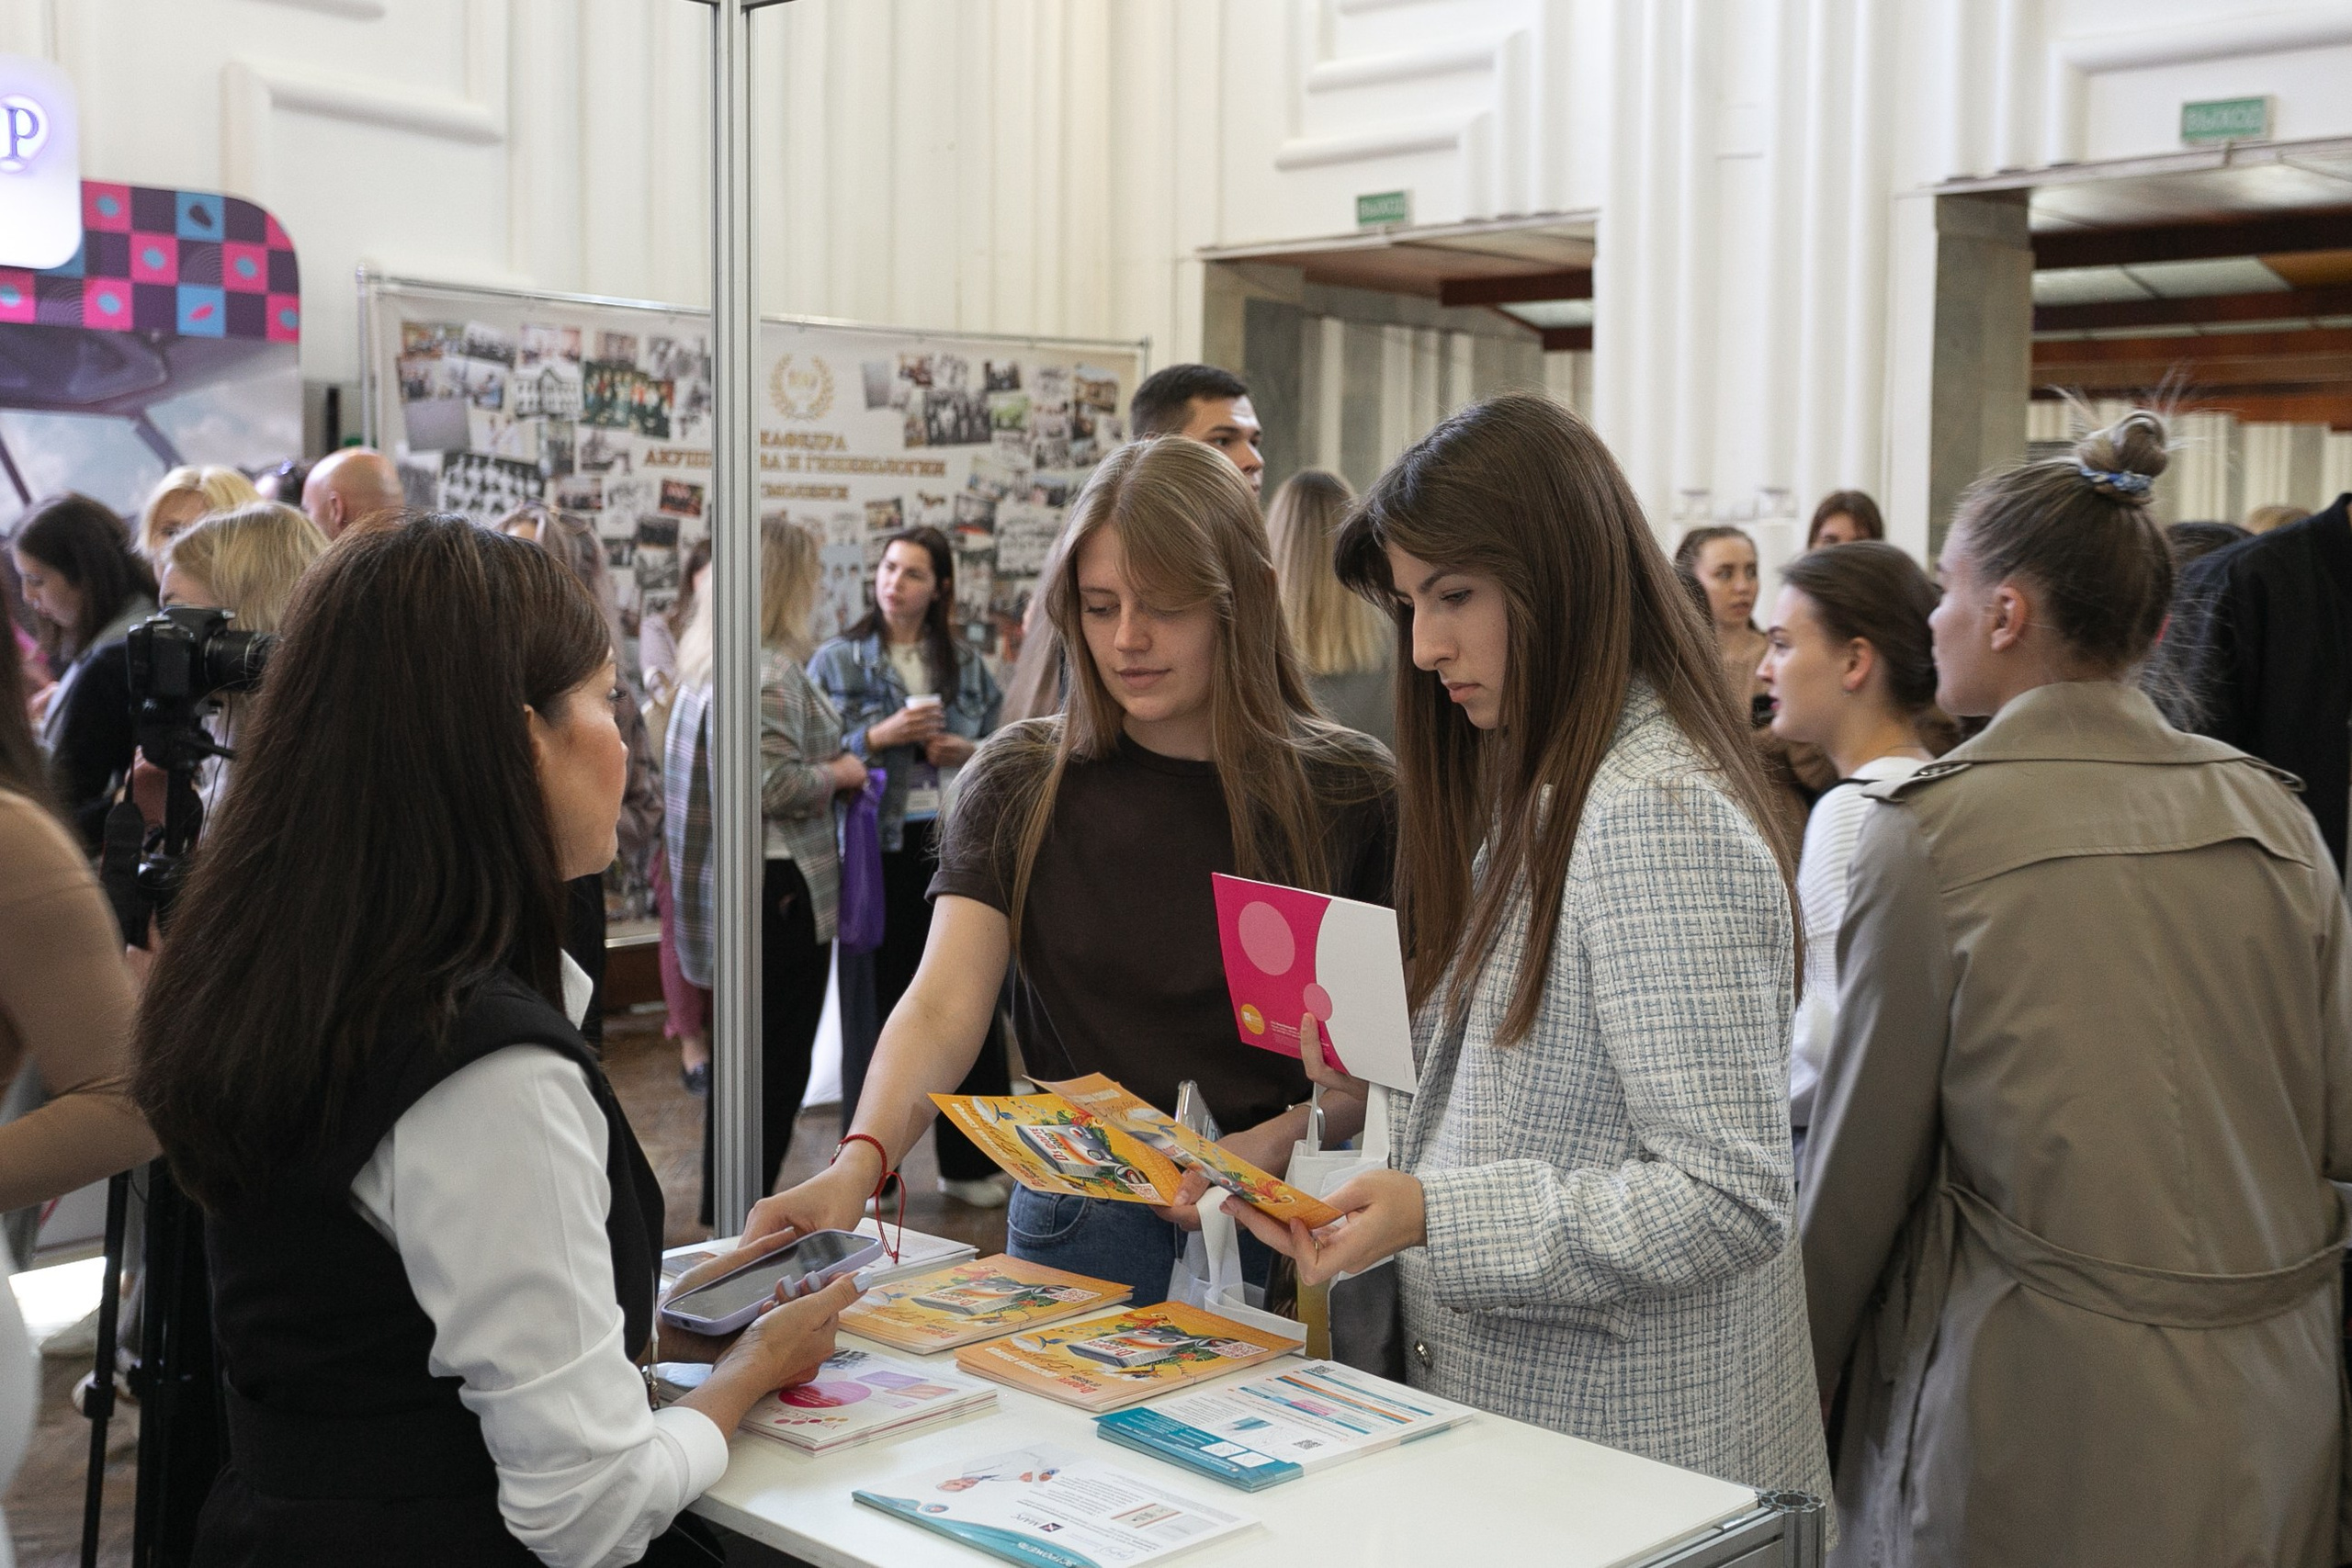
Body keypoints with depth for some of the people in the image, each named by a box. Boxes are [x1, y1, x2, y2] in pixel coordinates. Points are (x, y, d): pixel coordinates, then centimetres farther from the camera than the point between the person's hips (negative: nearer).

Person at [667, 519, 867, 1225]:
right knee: (778, 1066, -1)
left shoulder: (708, 663, 12)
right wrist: (840, 774, -9)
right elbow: (772, 786, -25)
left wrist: (828, 765, 16)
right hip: (782, 888, -10)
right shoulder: (771, 673, -18)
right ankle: (744, 1224, 4)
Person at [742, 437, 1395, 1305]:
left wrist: (1278, 1141, -17)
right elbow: (942, 1008, -7)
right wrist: (861, 1160, -24)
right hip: (1084, 1226, 1)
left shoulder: (1351, 792, 1)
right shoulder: (1021, 785, 3)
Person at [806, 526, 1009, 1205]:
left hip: (957, 845, 3)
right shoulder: (837, 661, 2)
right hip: (879, 850, -3)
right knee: (877, 1003, 1)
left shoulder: (966, 665, 10)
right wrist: (879, 737, -16)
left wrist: (972, 753, -5)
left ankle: (968, 1162, 21)